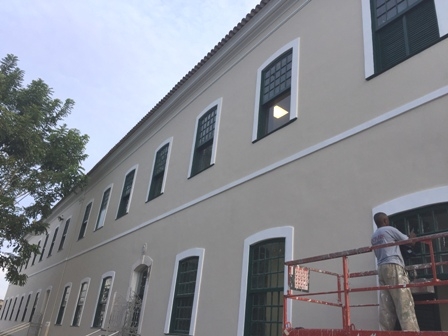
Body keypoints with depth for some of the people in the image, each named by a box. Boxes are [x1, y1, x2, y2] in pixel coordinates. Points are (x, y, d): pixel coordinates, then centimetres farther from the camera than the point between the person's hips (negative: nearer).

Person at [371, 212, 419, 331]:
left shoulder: (374, 237, 22)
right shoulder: (390, 229, 2)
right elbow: (407, 240, 12)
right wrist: (412, 236, 35)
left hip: (381, 268, 7)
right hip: (393, 266, -7)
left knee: (386, 305, 2)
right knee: (404, 302, -9)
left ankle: (386, 332, -2)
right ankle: (411, 330, -14)